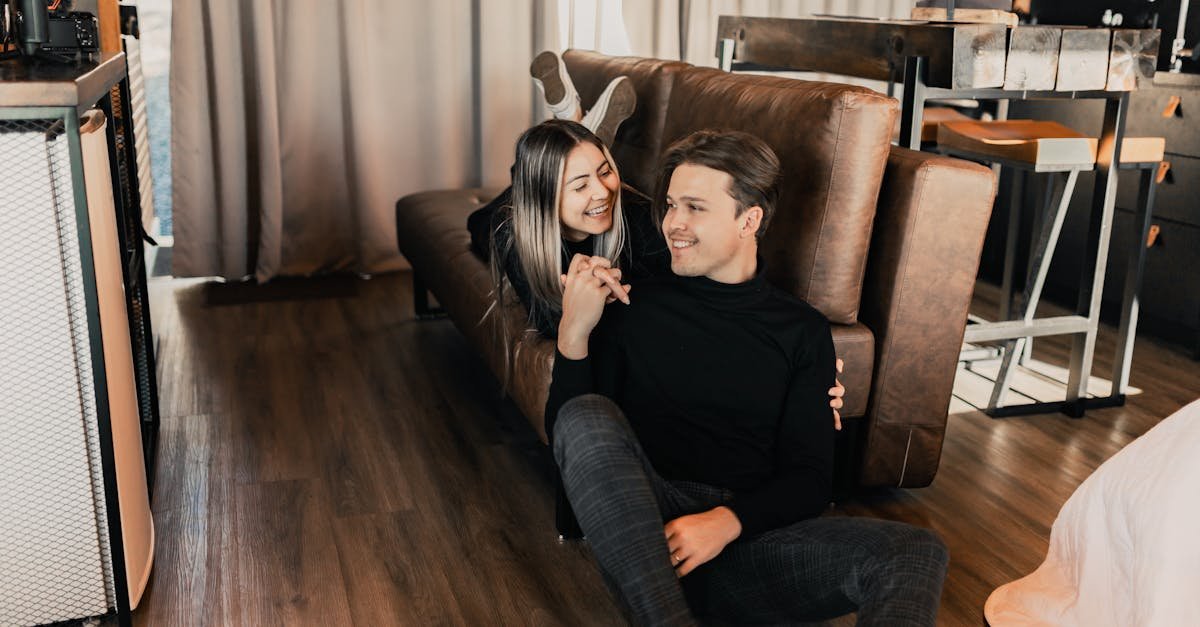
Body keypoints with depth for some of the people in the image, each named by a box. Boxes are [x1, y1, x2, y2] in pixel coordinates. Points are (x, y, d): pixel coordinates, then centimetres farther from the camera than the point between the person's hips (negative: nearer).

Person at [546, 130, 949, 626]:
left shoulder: (802, 330, 13)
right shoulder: (632, 308, 9)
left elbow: (810, 479, 6)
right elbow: (567, 437, 5)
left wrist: (727, 522, -13)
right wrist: (574, 333, -10)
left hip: (746, 535, 2)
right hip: (643, 539, -1)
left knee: (917, 551, -22)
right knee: (587, 417, -30)